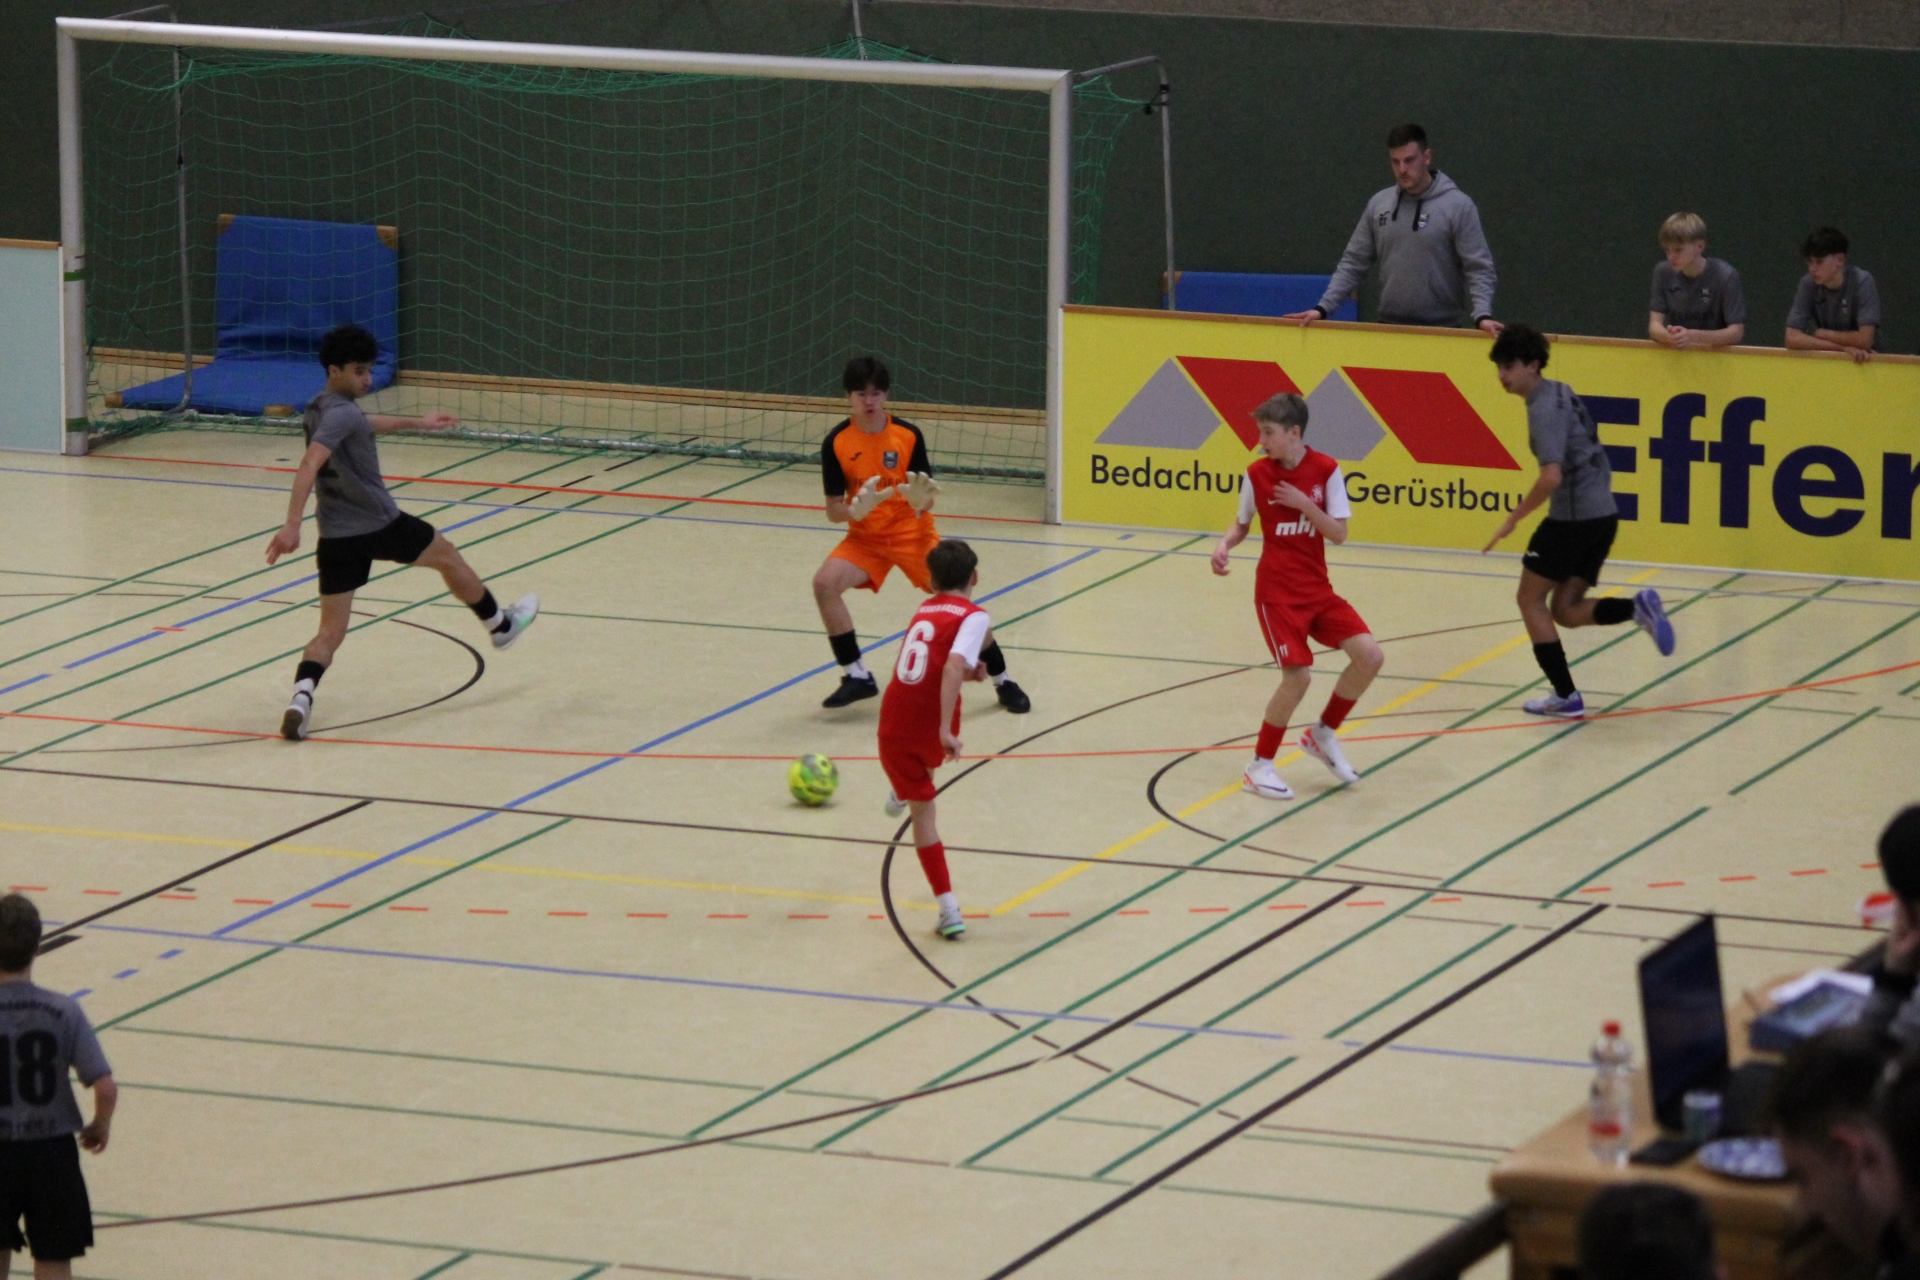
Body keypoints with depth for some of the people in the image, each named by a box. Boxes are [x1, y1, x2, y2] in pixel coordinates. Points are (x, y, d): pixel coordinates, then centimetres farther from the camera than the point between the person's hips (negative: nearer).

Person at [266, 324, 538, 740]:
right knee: (446, 555, 22)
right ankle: (500, 625, 43)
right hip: (380, 525, -7)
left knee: (330, 633, 3)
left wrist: (416, 423, 46)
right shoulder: (340, 413, -19)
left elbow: (365, 424, 34)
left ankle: (301, 696, -24)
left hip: (337, 538, 7)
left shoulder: (322, 409, 12)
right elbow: (309, 466, -32)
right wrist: (292, 526, -40)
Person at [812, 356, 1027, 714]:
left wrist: (920, 499, -32)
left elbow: (927, 502, -8)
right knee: (825, 582, -23)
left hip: (911, 532, -1)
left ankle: (1002, 681, 11)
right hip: (865, 536, 1)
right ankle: (857, 677, -8)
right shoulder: (837, 442, -10)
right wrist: (854, 510, -30)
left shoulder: (908, 436, -11)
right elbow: (833, 510, -8)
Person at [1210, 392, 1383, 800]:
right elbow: (1242, 524, 9)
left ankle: (1323, 735, 13)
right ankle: (1260, 765, -1)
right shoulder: (1257, 474, -4)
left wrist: (1303, 503, -18)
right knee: (1298, 675, -18)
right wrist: (1225, 544, -12)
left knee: (1370, 656, -10)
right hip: (1277, 593, -3)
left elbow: (1339, 533, -6)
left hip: (1318, 590, 3)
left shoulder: (1326, 471, -4)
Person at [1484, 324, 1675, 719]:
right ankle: (1637, 608, -6)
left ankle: (1566, 697, 5)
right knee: (1566, 610, 13)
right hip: (1603, 513, 9)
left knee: (1531, 599, 6)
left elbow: (1551, 477, -26)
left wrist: (1514, 519, -17)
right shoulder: (1562, 393, 13)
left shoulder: (1545, 408, -16)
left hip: (1572, 518, -9)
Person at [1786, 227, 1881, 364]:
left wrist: (1821, 333, -12)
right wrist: (1843, 347, -22)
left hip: (1862, 362, -2)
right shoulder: (1808, 284, -9)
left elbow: (1865, 339, -23)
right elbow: (1792, 339, -16)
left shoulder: (1862, 283, -17)